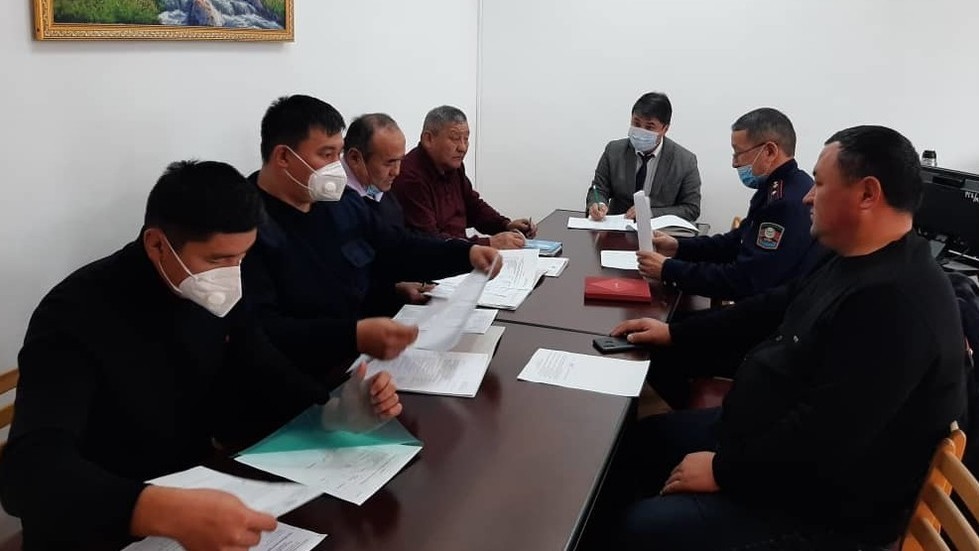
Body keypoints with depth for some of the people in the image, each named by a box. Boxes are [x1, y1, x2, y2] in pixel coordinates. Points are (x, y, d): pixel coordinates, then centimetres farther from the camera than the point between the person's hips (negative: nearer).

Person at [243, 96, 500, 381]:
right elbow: (257, 331, -27)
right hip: (311, 386, -8)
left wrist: (466, 253, 6)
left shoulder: (341, 200, 10)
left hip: (373, 356, 8)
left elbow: (397, 248, 21)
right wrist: (353, 336, -37)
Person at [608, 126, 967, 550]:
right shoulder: (857, 262, 3)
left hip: (822, 506, -10)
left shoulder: (897, 302, -31)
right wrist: (675, 333, 16)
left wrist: (724, 471, -20)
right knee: (645, 436, 16)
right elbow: (773, 311, 16)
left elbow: (822, 439, -33)